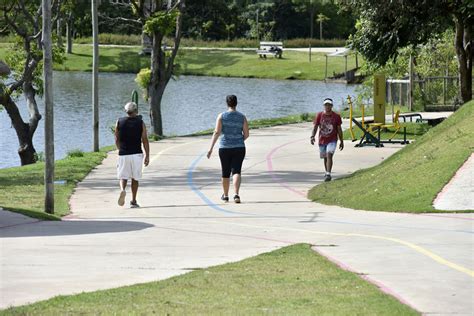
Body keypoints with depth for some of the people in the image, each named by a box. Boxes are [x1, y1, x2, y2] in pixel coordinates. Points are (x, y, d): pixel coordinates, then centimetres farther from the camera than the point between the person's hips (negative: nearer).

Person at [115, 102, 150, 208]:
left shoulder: (119, 122, 2)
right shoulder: (140, 123, -2)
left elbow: (117, 140, 9)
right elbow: (145, 140, -5)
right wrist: (147, 156, -1)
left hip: (123, 154, 0)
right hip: (137, 154, 0)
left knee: (123, 176, 6)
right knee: (135, 178, 10)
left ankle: (122, 190, -25)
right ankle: (133, 201, 13)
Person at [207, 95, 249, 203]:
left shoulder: (221, 116, -4)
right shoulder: (242, 117, 1)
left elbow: (217, 132, -12)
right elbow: (246, 134, 3)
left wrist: (211, 148, -15)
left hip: (225, 148, 0)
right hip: (239, 148, 0)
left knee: (225, 173, 15)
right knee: (236, 172, -5)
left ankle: (225, 195, 29)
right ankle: (236, 194, -25)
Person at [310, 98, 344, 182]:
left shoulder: (336, 116, -3)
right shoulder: (319, 115, -1)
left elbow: (339, 129, 4)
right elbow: (315, 127, -2)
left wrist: (341, 141, 7)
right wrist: (312, 136, -19)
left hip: (332, 140, -3)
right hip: (322, 140, 3)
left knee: (329, 155, -21)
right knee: (325, 158, 15)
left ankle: (328, 174, -25)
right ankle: (327, 172, 37)